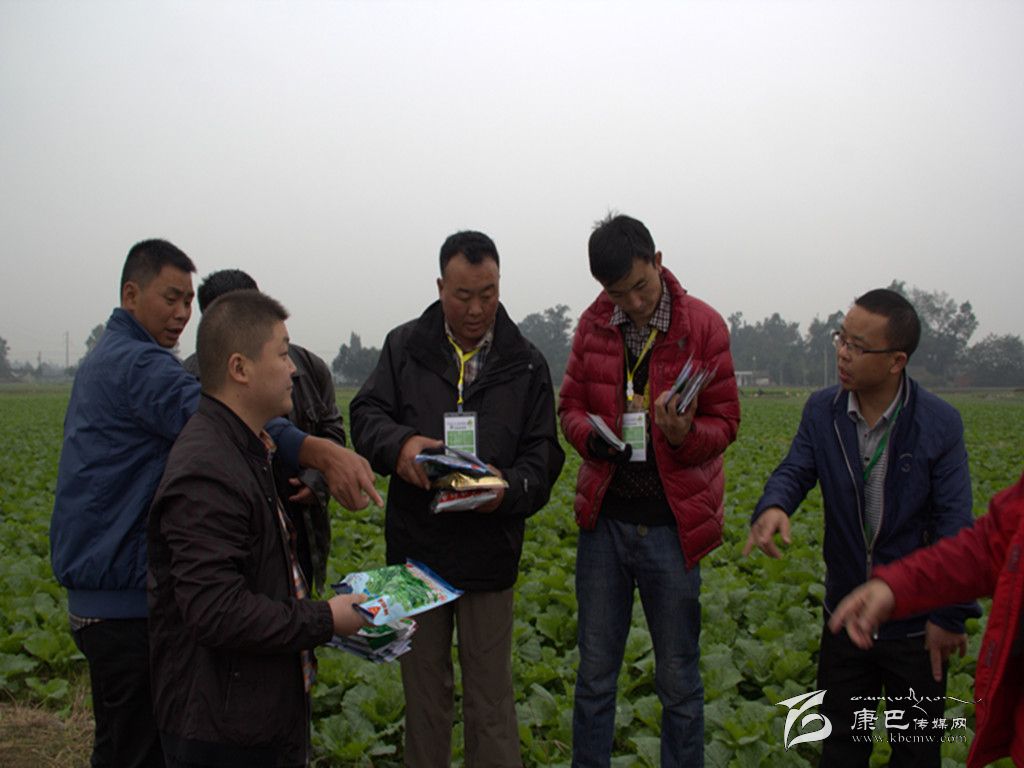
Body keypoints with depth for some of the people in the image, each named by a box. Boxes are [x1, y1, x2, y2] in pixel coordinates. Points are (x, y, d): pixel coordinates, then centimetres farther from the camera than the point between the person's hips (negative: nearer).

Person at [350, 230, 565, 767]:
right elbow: (366, 414, -2)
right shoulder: (404, 346, 3)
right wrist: (399, 442, -26)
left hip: (489, 553, -1)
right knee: (424, 688, 16)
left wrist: (510, 487, -23)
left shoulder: (526, 363, 2)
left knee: (490, 694, 9)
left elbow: (542, 452, -1)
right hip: (416, 545, 1)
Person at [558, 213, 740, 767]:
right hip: (604, 519, 3)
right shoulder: (593, 326, 3)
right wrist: (592, 437, -13)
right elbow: (570, 406, 10)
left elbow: (725, 421, -3)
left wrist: (685, 435, -25)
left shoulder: (703, 325, -6)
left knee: (679, 681, 9)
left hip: (672, 525, -3)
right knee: (595, 672, 14)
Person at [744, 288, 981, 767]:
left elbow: (953, 525, -14)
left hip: (914, 623, -3)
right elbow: (795, 470, -6)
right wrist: (773, 507, -31)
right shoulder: (822, 410, -4)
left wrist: (949, 615, -15)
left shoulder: (939, 424, -15)